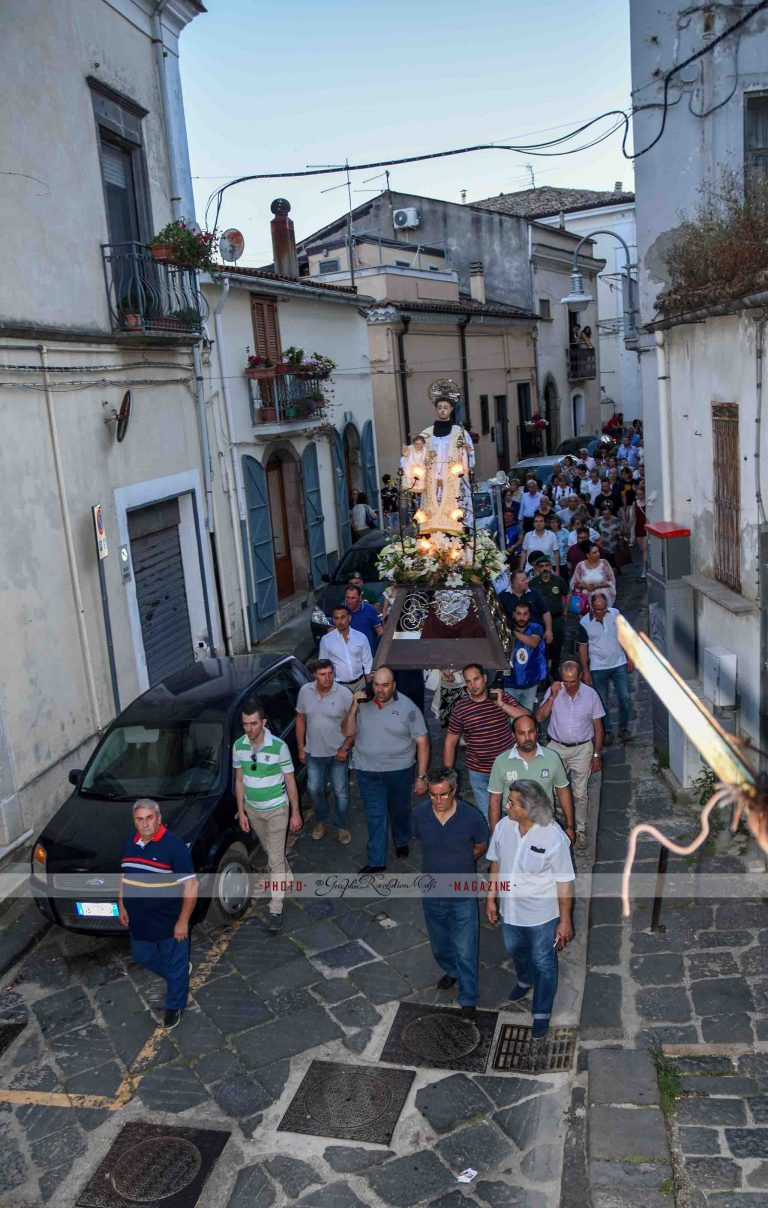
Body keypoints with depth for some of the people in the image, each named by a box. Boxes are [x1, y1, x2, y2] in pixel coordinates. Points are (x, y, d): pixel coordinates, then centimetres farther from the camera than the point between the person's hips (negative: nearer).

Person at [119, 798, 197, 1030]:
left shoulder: (174, 846, -23)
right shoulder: (131, 843, -1)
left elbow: (191, 885, -22)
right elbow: (124, 876, 14)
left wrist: (183, 921, -20)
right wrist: (121, 906, 12)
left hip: (169, 921, -6)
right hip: (138, 921, 7)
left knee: (174, 964, 11)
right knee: (142, 957, 24)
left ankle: (174, 1007, 35)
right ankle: (177, 971, 49)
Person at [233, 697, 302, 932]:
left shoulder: (278, 746, -22)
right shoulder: (238, 746, -10)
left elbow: (290, 781, -12)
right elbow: (239, 780, 2)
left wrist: (295, 813, -8)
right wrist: (241, 811, 2)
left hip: (276, 810, -4)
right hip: (252, 810, 4)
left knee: (275, 858, -3)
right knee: (272, 851, 23)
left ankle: (276, 910, 5)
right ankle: (286, 877, 49)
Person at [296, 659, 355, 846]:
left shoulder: (344, 694, -17)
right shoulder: (305, 691, -9)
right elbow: (300, 719, 3)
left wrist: (345, 747, -15)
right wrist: (300, 748, 4)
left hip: (338, 753, -2)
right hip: (314, 753, 2)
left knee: (341, 792, 10)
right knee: (315, 789, 16)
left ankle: (341, 826, 31)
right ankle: (321, 821, 40)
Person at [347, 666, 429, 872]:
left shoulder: (407, 707, -11)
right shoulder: (363, 705, -2)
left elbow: (422, 742, -9)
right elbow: (349, 732, -1)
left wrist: (421, 776, -12)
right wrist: (354, 707, -15)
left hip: (399, 770, -1)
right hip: (368, 771, 1)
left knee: (400, 810, 19)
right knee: (375, 816, 6)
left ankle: (402, 843, 46)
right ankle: (376, 862, 14)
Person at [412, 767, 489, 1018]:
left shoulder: (471, 818, -24)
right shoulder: (420, 814, -18)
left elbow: (480, 846, -1)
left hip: (462, 896, -3)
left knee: (465, 951, 8)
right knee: (439, 944, 25)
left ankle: (468, 999, 30)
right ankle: (451, 971, 55)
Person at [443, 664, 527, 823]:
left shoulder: (503, 697, -6)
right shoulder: (459, 708, -8)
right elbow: (450, 742, 1)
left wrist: (501, 705, -24)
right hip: (479, 773, 0)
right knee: (487, 817, 10)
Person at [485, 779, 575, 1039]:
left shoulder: (553, 837, -29)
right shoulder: (503, 827, -15)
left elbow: (564, 881, -18)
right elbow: (496, 864, 2)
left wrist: (565, 920, -13)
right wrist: (491, 898, 8)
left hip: (542, 915, -5)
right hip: (510, 910, 5)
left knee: (543, 964, 16)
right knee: (515, 950, 30)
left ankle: (541, 1014, 39)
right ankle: (525, 981, 62)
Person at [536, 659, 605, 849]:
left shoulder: (591, 694, -9)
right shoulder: (553, 691, -8)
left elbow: (598, 727, -2)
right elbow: (539, 717, -16)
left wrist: (597, 755, -3)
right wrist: (552, 697, -25)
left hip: (582, 749, -1)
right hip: (557, 748, 1)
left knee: (580, 794, 7)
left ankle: (580, 830, 24)